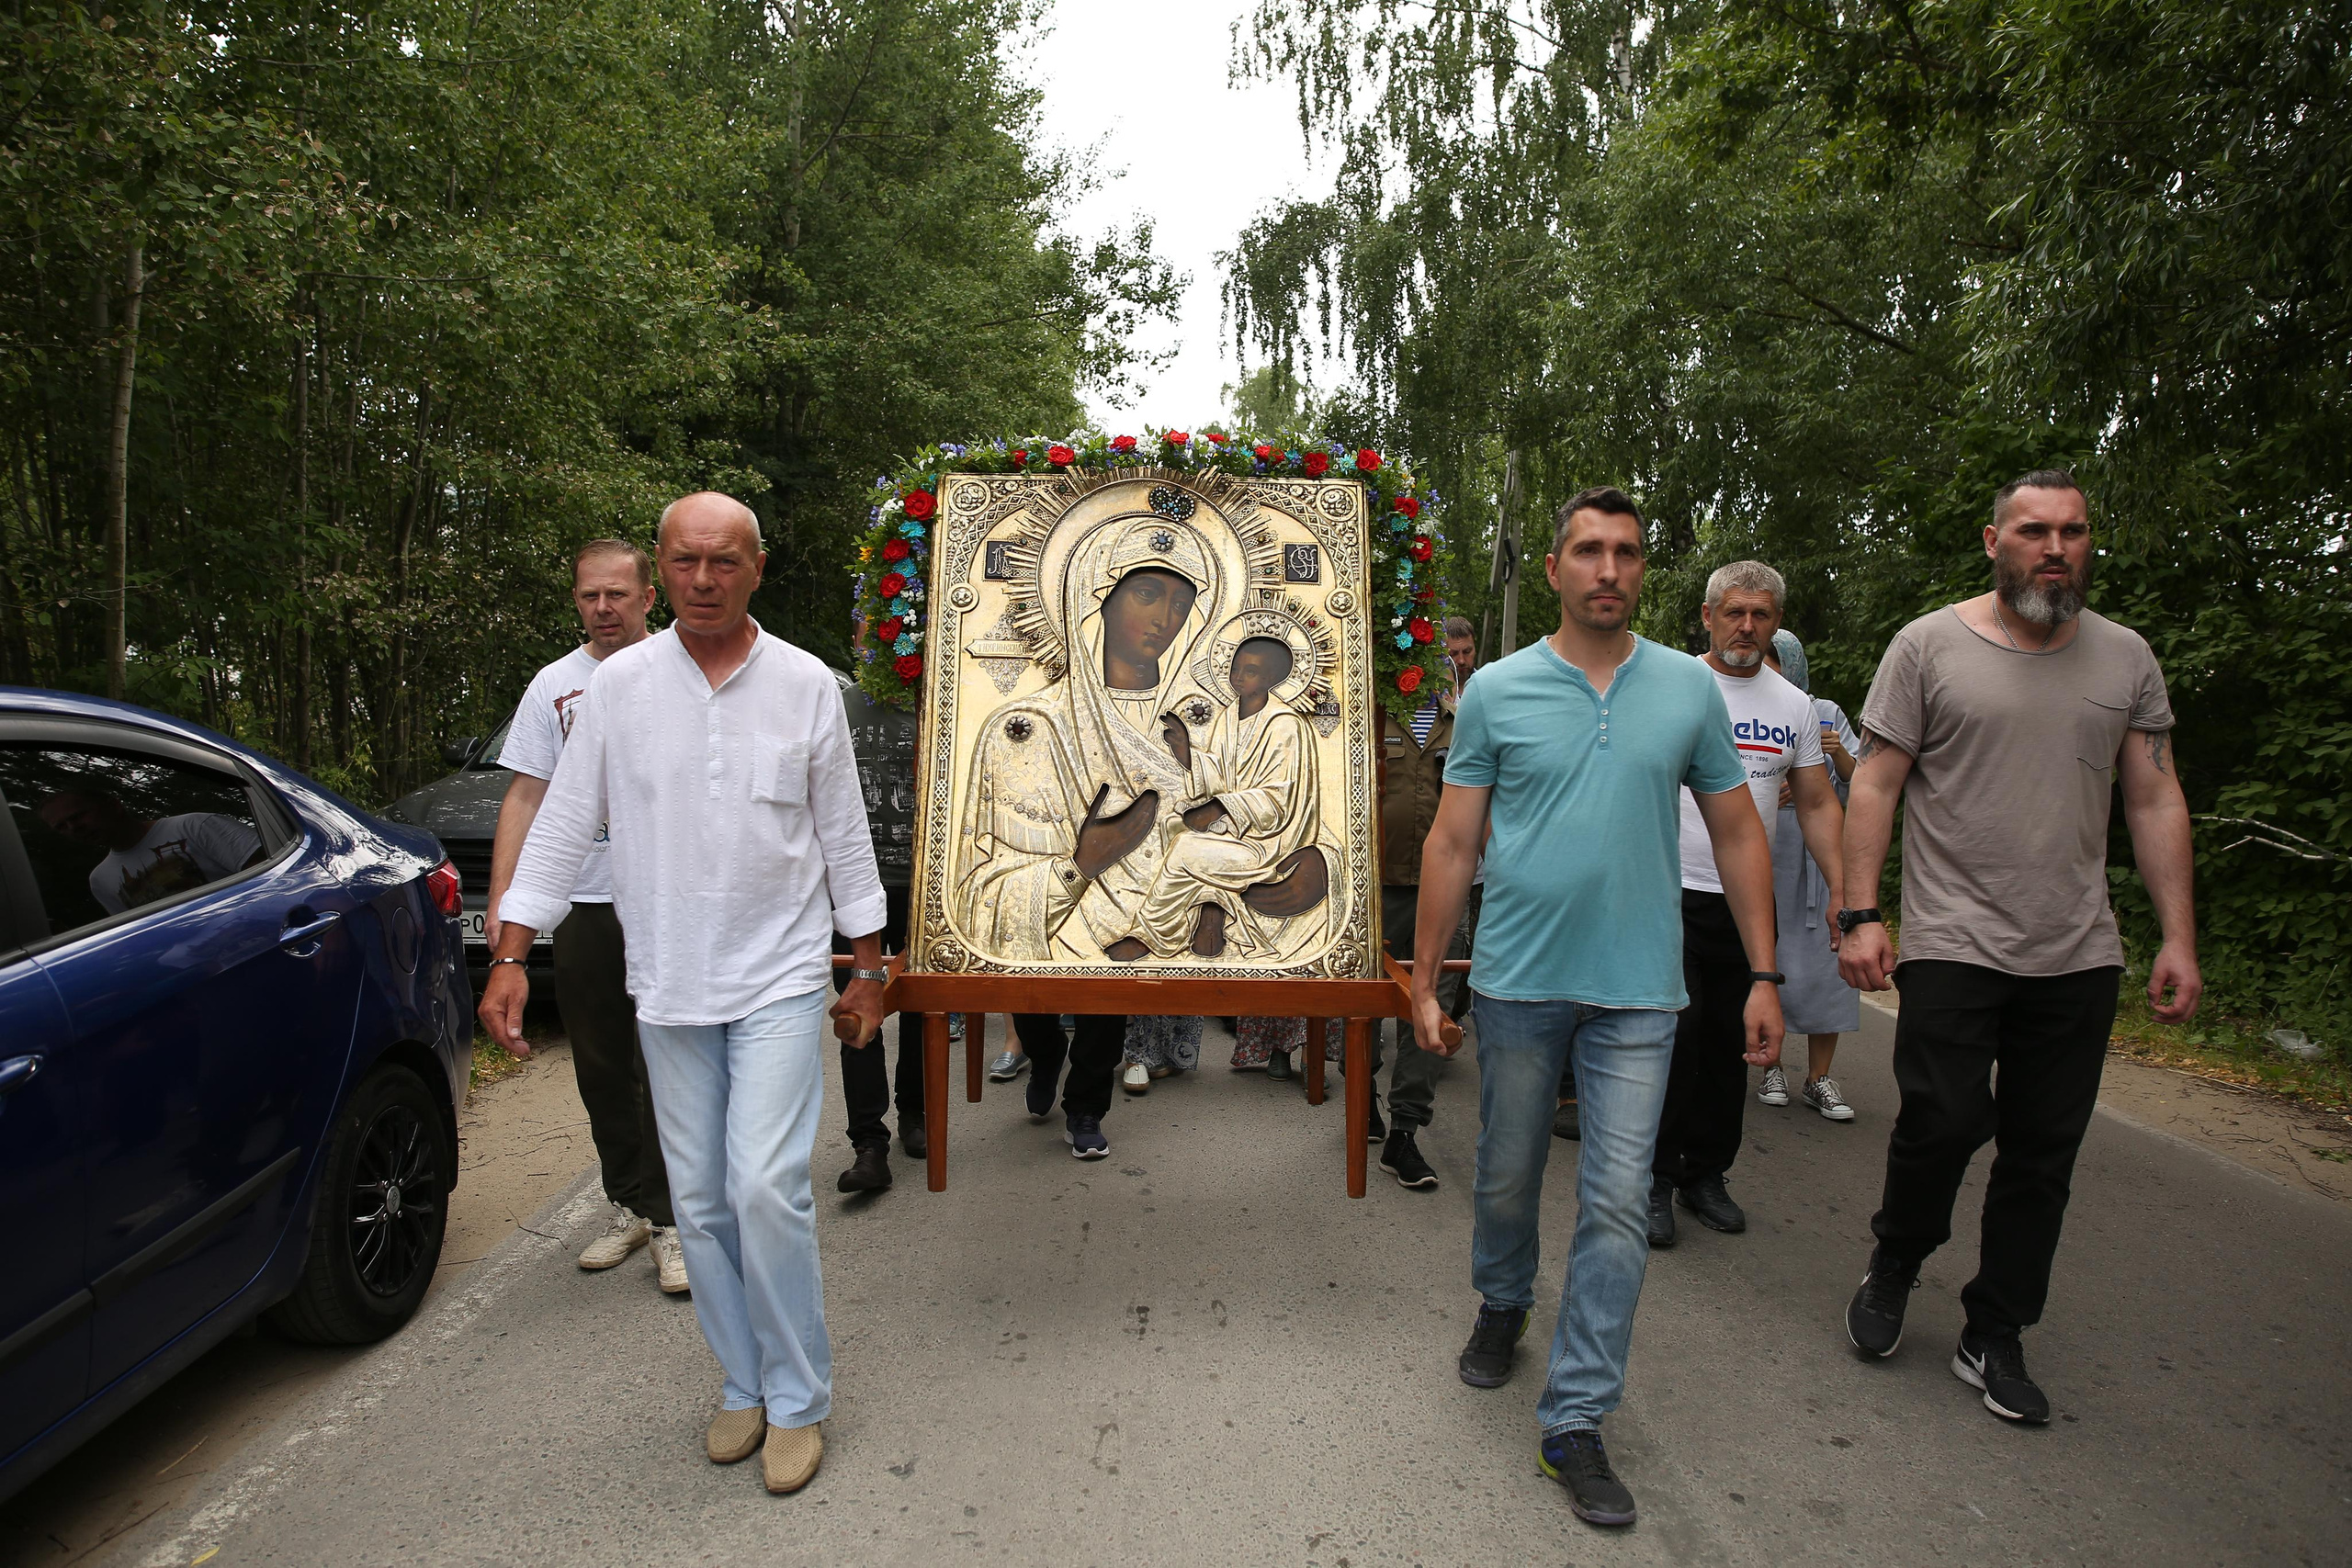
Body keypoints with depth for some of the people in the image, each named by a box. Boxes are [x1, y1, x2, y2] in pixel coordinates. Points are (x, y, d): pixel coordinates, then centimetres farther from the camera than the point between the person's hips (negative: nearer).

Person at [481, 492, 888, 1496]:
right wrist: (509, 958, -2)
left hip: (779, 975, -2)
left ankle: (798, 1400, 11)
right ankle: (744, 1386, 29)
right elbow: (561, 824, 4)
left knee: (767, 1187, -10)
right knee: (700, 1202, 10)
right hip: (668, 986, 3)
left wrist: (870, 969, 5)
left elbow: (844, 837, 3)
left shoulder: (807, 686, -2)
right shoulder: (619, 685, 0)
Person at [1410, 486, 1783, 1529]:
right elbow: (1453, 842, 1)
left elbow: (1737, 833, 9)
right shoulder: (1497, 690, 0)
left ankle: (1574, 1422, 14)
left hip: (1637, 993, 0)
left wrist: (1763, 976, 4)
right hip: (1517, 982, 0)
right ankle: (1503, 1306, 45)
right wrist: (1424, 981, 0)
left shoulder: (1691, 688, 4)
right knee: (1508, 1177, 16)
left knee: (1617, 1204, 0)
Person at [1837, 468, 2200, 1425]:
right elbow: (1875, 785, -3)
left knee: (2043, 1153, 7)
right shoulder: (1930, 645, -1)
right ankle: (1894, 1261, 22)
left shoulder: (2125, 658, 9)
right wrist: (1859, 914, -11)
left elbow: (2155, 801, 10)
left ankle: (1995, 1339, 23)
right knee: (1944, 1122, -9)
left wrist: (2178, 937, 5)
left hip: (2079, 958, 4)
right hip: (1952, 944, -3)